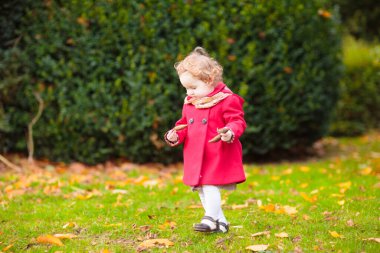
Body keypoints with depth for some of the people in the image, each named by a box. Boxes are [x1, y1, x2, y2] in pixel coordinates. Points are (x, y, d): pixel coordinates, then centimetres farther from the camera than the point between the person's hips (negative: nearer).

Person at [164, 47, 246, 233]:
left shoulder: (227, 100, -12)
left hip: (218, 155, -8)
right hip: (196, 156, 8)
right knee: (201, 189, 12)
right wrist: (175, 135, 0)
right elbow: (184, 125, 19)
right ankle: (220, 222, 24)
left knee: (210, 186, -15)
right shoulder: (189, 103, 11)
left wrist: (230, 133, -35)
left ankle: (210, 219, -3)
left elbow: (237, 122, -14)